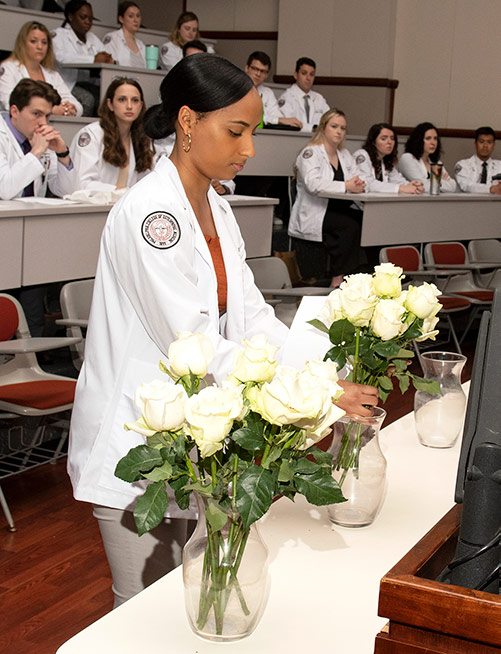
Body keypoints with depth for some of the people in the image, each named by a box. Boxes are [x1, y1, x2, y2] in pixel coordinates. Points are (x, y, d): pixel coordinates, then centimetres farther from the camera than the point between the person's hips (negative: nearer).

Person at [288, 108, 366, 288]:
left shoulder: (345, 155, 20)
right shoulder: (310, 153, -3)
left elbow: (358, 181, 11)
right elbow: (313, 184, -20)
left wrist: (359, 184, -15)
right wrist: (346, 186, -21)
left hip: (339, 211, 7)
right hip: (314, 215, -6)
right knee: (350, 225, -31)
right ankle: (338, 278, -24)